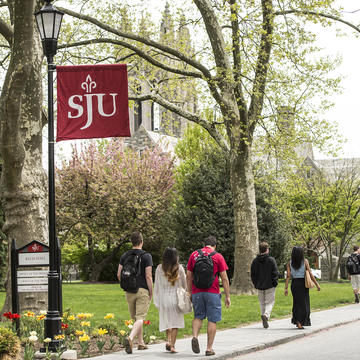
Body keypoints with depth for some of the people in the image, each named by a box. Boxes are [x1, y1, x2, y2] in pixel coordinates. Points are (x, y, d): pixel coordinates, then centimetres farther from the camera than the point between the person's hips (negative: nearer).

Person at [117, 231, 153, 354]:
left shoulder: (124, 256, 5)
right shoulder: (146, 256, -8)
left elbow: (119, 275, 6)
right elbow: (148, 276, -11)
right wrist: (151, 293, -2)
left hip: (129, 291, 5)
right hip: (142, 290, -5)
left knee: (136, 318, 17)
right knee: (140, 318, -7)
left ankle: (141, 343, 22)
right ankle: (130, 338, -29)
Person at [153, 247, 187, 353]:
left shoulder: (159, 269, -2)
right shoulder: (179, 269, -4)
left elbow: (157, 286, 2)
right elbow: (184, 285, 5)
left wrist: (156, 301, 8)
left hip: (164, 298, 1)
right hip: (176, 298, -1)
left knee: (167, 321, 17)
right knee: (175, 321, 4)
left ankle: (168, 340, 3)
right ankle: (172, 345, -1)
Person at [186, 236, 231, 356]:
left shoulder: (194, 255, 7)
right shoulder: (218, 256, -1)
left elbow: (188, 276, 8)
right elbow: (224, 278, -3)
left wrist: (190, 292, 16)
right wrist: (227, 296, 2)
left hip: (197, 292, 3)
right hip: (212, 293, -2)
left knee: (198, 316, 18)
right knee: (212, 320, 5)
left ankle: (195, 336, -7)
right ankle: (209, 348, 4)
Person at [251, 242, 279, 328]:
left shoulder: (255, 261, 3)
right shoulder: (271, 260, -9)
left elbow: (253, 274, 7)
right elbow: (275, 273, -9)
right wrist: (275, 283, 2)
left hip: (259, 286, 4)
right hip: (269, 285, -4)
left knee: (262, 303, 13)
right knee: (270, 302, 3)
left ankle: (264, 321, 13)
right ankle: (266, 315, -23)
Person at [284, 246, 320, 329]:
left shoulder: (290, 263, 0)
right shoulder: (305, 261, -5)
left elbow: (288, 276, -6)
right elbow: (310, 274, -8)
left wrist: (286, 288, -7)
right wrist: (317, 284, -2)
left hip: (294, 284, 2)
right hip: (303, 283, -2)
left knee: (297, 303, 13)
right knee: (304, 303, 5)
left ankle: (298, 322, 11)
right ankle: (301, 322, -2)